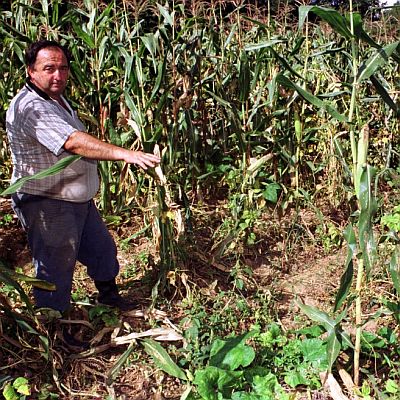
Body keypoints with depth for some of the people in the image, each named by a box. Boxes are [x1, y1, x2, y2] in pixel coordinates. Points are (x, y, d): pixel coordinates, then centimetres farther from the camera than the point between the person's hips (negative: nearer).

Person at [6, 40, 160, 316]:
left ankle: (109, 297, 45)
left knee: (102, 249, 22)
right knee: (56, 270, 2)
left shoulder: (58, 99, 10)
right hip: (46, 205, -10)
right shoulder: (30, 107, -24)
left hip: (78, 199, 10)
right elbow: (75, 143, -38)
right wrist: (125, 154, -45)